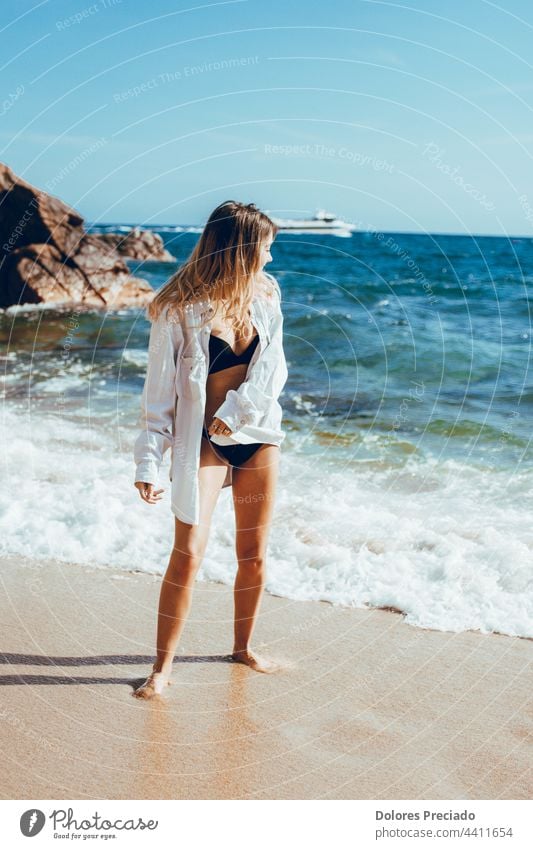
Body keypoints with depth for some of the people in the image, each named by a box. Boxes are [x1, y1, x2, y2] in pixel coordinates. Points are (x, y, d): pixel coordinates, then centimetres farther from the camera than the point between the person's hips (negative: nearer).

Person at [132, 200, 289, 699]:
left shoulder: (265, 296, 0)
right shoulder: (178, 310, -13)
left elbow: (273, 370, -2)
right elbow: (160, 390, -11)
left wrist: (235, 411, -17)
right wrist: (148, 462, -13)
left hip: (258, 438, 5)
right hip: (203, 445, -4)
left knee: (254, 556, 11)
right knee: (188, 556, -8)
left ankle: (243, 647, 31)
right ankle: (162, 666, 7)